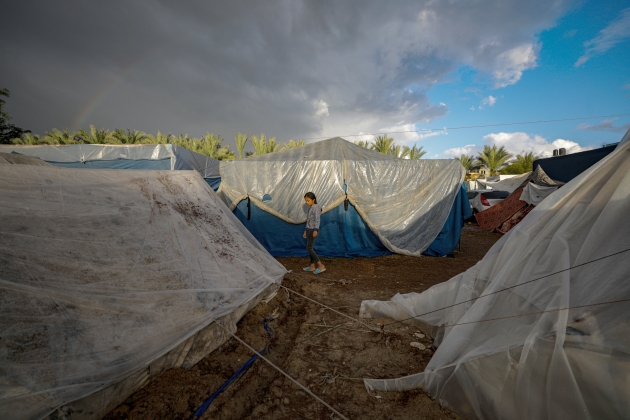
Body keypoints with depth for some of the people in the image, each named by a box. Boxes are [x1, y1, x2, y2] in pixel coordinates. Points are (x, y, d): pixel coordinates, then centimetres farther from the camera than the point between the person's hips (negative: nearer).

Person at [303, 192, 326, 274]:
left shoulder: (316, 207, -11)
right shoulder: (311, 208, 16)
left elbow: (317, 220, -21)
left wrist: (315, 230, -30)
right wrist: (306, 230, 25)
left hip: (313, 230, -9)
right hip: (309, 230, 9)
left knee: (309, 248, -10)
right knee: (310, 248, 11)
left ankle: (321, 266, -6)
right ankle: (312, 266, 20)